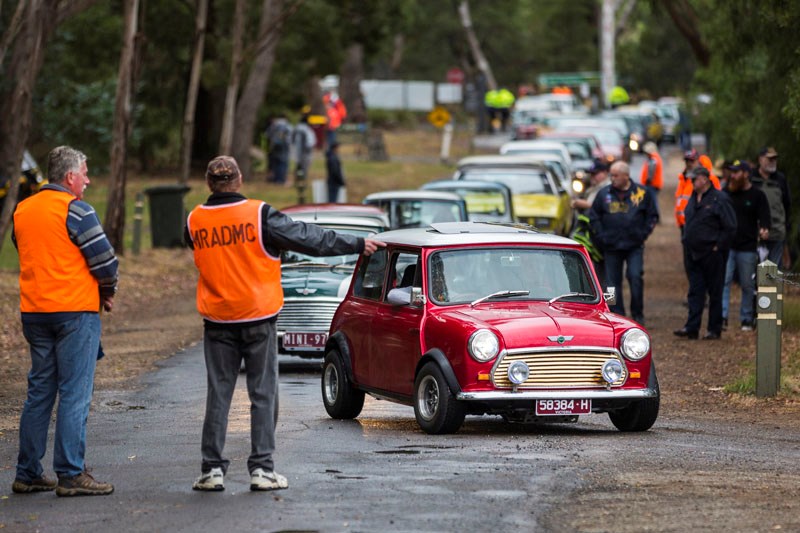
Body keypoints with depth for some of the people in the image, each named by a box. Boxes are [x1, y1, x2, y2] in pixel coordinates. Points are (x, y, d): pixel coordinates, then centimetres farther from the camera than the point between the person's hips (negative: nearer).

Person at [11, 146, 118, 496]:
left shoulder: (22, 211, 12)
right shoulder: (74, 210, -10)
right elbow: (104, 258, -12)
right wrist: (107, 292, 7)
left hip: (33, 311, 7)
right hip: (75, 310, -7)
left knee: (39, 392, 12)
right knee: (74, 394, -4)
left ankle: (27, 473, 13)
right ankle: (71, 475, -6)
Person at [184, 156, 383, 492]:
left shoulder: (195, 221, -1)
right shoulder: (259, 215, -9)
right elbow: (309, 238, -5)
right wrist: (357, 245, 5)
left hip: (217, 321, 2)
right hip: (257, 319, -2)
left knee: (218, 395, 6)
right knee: (263, 395, 4)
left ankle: (212, 469, 4)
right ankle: (261, 468, 2)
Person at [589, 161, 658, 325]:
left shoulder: (641, 193, 1)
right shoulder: (604, 194, 5)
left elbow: (652, 216, 9)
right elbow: (593, 216, 11)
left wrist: (643, 233, -1)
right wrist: (601, 236, 1)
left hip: (634, 245, -2)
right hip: (611, 247, 2)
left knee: (635, 276, -14)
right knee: (612, 282, 2)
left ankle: (637, 315, -1)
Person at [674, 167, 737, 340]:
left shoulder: (719, 199, -12)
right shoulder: (693, 199, 13)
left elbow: (730, 227, -14)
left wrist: (718, 246, -14)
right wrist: (687, 241, 13)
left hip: (712, 254, -7)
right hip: (694, 254, 7)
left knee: (715, 292, 1)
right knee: (695, 292, 6)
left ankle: (714, 329, 7)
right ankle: (692, 328, 5)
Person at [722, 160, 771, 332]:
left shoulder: (757, 195, 1)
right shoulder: (726, 193, 9)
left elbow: (764, 217, -4)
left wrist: (764, 230, -25)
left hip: (747, 248, -2)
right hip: (726, 245, 2)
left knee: (747, 285, 6)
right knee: (723, 281, -11)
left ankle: (747, 320, 15)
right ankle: (722, 317, -14)